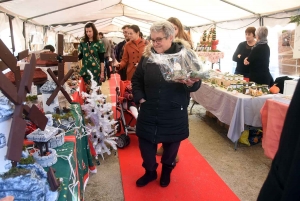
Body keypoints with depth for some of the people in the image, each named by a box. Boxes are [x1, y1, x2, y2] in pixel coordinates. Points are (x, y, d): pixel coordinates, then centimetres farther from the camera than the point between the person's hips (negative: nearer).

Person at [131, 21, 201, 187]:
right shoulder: (147, 55, 1)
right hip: (149, 111, 3)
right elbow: (136, 79, 12)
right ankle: (150, 171, 38)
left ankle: (167, 171, 44)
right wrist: (140, 98, -1)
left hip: (174, 113, -2)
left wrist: (191, 83, -32)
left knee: (171, 143, 16)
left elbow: (197, 83, -9)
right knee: (145, 142, 12)